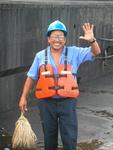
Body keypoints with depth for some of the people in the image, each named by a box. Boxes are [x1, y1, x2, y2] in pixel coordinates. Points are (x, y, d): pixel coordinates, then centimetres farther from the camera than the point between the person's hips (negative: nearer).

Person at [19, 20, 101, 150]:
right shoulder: (40, 56, 1)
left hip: (67, 101, -1)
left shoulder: (74, 52, -1)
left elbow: (96, 52, -6)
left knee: (70, 137, 0)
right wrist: (23, 97, 4)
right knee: (49, 136, 15)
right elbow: (31, 77, 6)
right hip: (46, 102, 1)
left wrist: (91, 40, -27)